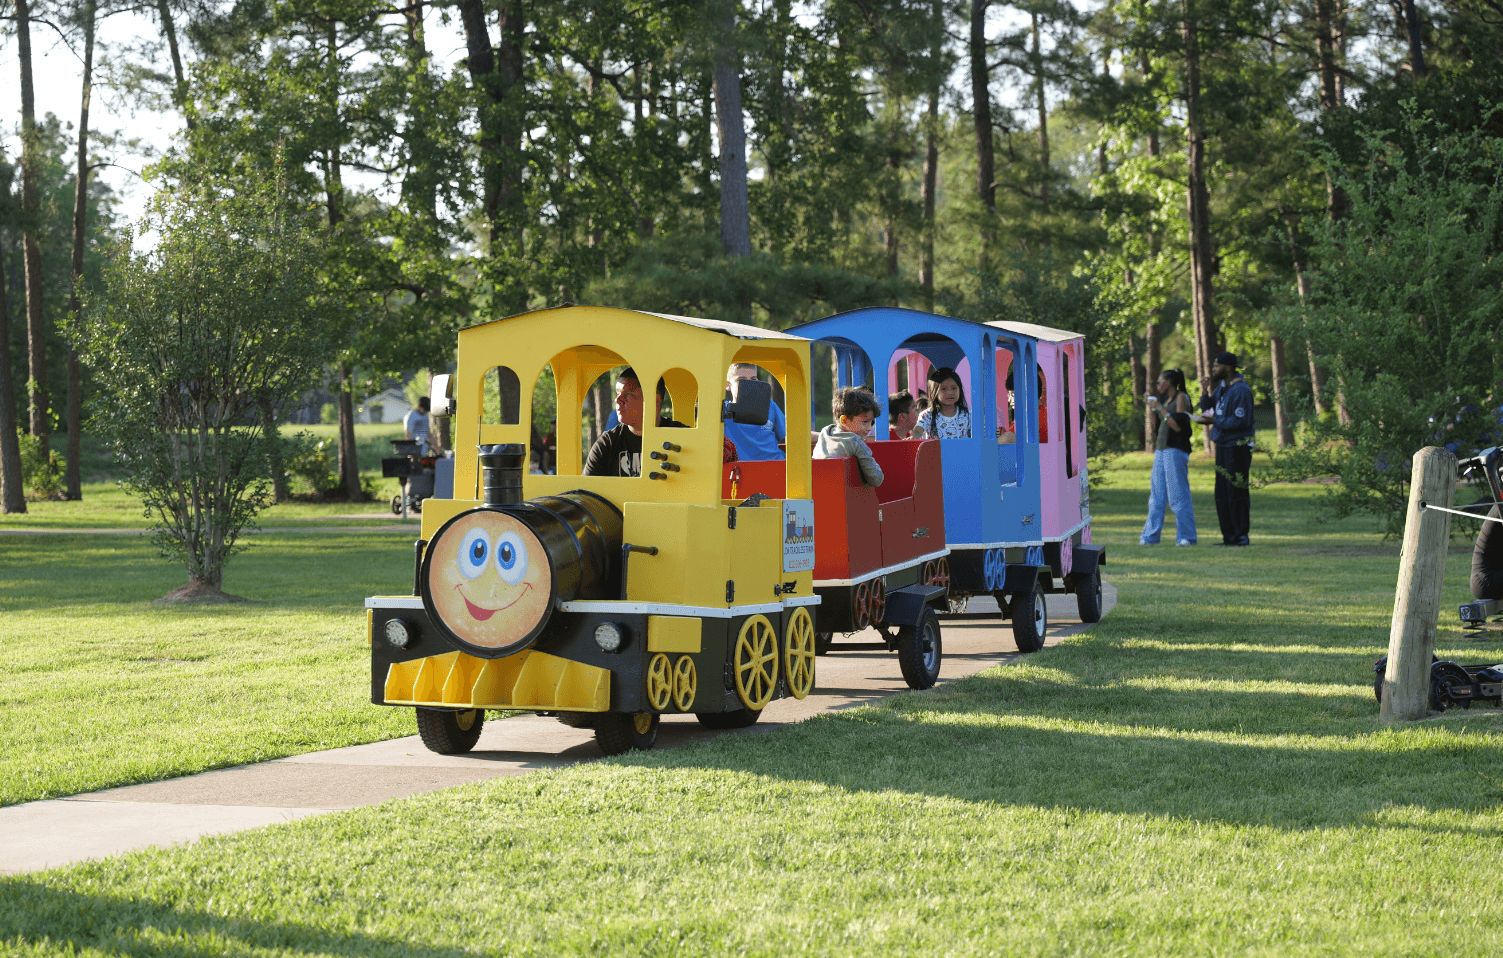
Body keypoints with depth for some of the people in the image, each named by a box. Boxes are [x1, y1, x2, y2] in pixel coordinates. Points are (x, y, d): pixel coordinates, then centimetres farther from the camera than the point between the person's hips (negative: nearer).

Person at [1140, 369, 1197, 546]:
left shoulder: (1181, 398, -4)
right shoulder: (1164, 399, 19)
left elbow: (1178, 426, -14)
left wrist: (1161, 408, -11)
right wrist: (1153, 410, 10)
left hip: (1175, 450, -8)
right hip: (1161, 450, 8)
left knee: (1178, 494, -8)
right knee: (1157, 494, 7)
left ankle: (1186, 537, -5)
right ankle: (1150, 536, 8)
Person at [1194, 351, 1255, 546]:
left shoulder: (1240, 390, -16)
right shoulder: (1221, 387, 13)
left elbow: (1241, 421, -22)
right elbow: (1209, 409, 17)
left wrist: (1213, 421, -18)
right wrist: (1205, 392, 1)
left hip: (1238, 447, -9)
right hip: (1223, 445, 9)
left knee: (1236, 492, -7)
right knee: (1222, 492, 10)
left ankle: (1241, 536, -2)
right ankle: (1229, 536, 15)